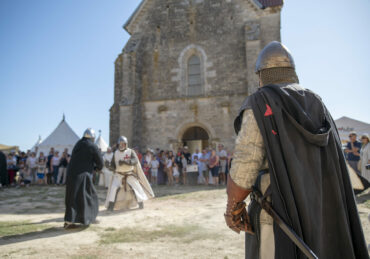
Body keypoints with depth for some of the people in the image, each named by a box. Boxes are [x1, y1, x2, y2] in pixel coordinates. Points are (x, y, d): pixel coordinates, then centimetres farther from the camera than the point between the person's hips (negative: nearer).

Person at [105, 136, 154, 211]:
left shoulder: (131, 151, -9)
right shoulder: (116, 153, 2)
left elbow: (135, 161, -24)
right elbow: (112, 164, 7)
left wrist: (124, 162, -37)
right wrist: (114, 167, -17)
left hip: (130, 174, -2)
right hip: (119, 174, 2)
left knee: (136, 187, 0)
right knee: (114, 188, -12)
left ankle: (140, 202, 21)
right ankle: (111, 205, -2)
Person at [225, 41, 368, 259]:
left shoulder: (260, 104, -11)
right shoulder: (316, 104, 10)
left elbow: (244, 167, -19)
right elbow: (333, 163, 11)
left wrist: (232, 207, -4)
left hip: (278, 216, -6)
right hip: (319, 213, 7)